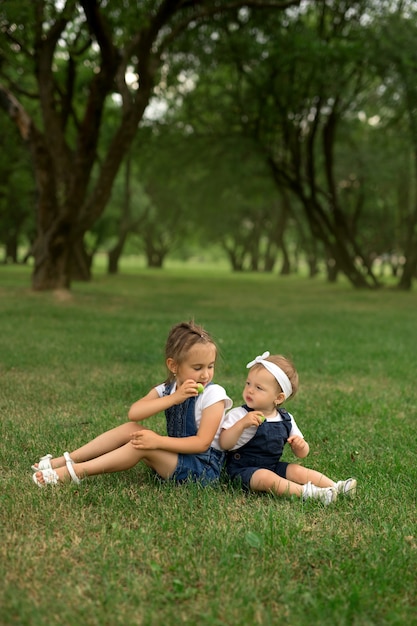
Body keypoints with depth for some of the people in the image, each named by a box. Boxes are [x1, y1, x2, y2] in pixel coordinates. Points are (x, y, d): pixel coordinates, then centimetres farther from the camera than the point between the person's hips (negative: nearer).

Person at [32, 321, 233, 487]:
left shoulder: (213, 394, -15)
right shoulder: (167, 390, 2)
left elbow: (202, 443, -20)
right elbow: (134, 413, -16)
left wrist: (159, 441, -28)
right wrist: (174, 398, -27)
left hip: (205, 468, -6)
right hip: (176, 457, 6)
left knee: (144, 445, -24)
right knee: (131, 429, -9)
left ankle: (74, 472, -21)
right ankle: (64, 461, -7)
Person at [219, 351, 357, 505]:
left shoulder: (286, 419, 3)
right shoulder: (239, 415, -9)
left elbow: (302, 454, 8)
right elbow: (224, 444, -21)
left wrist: (301, 445, -17)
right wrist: (242, 423, -33)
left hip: (273, 466, 6)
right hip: (244, 469, -5)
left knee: (298, 471, -12)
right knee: (266, 477, -31)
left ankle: (336, 487, -14)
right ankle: (306, 492, -38)